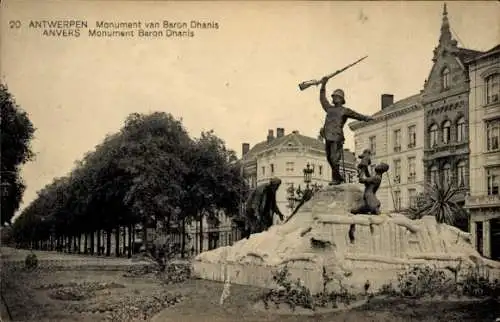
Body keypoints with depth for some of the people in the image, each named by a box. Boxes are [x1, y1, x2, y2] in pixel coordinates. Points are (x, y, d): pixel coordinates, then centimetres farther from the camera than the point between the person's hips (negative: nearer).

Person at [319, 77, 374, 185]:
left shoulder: (344, 111, 6)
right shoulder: (330, 108, 22)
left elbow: (356, 115, -4)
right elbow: (323, 99, 34)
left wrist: (366, 118, -19)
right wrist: (323, 85, 35)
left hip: (337, 137, -6)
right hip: (328, 137, 6)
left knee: (334, 158, -12)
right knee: (330, 159, 8)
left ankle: (335, 178, -6)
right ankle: (339, 177, 18)